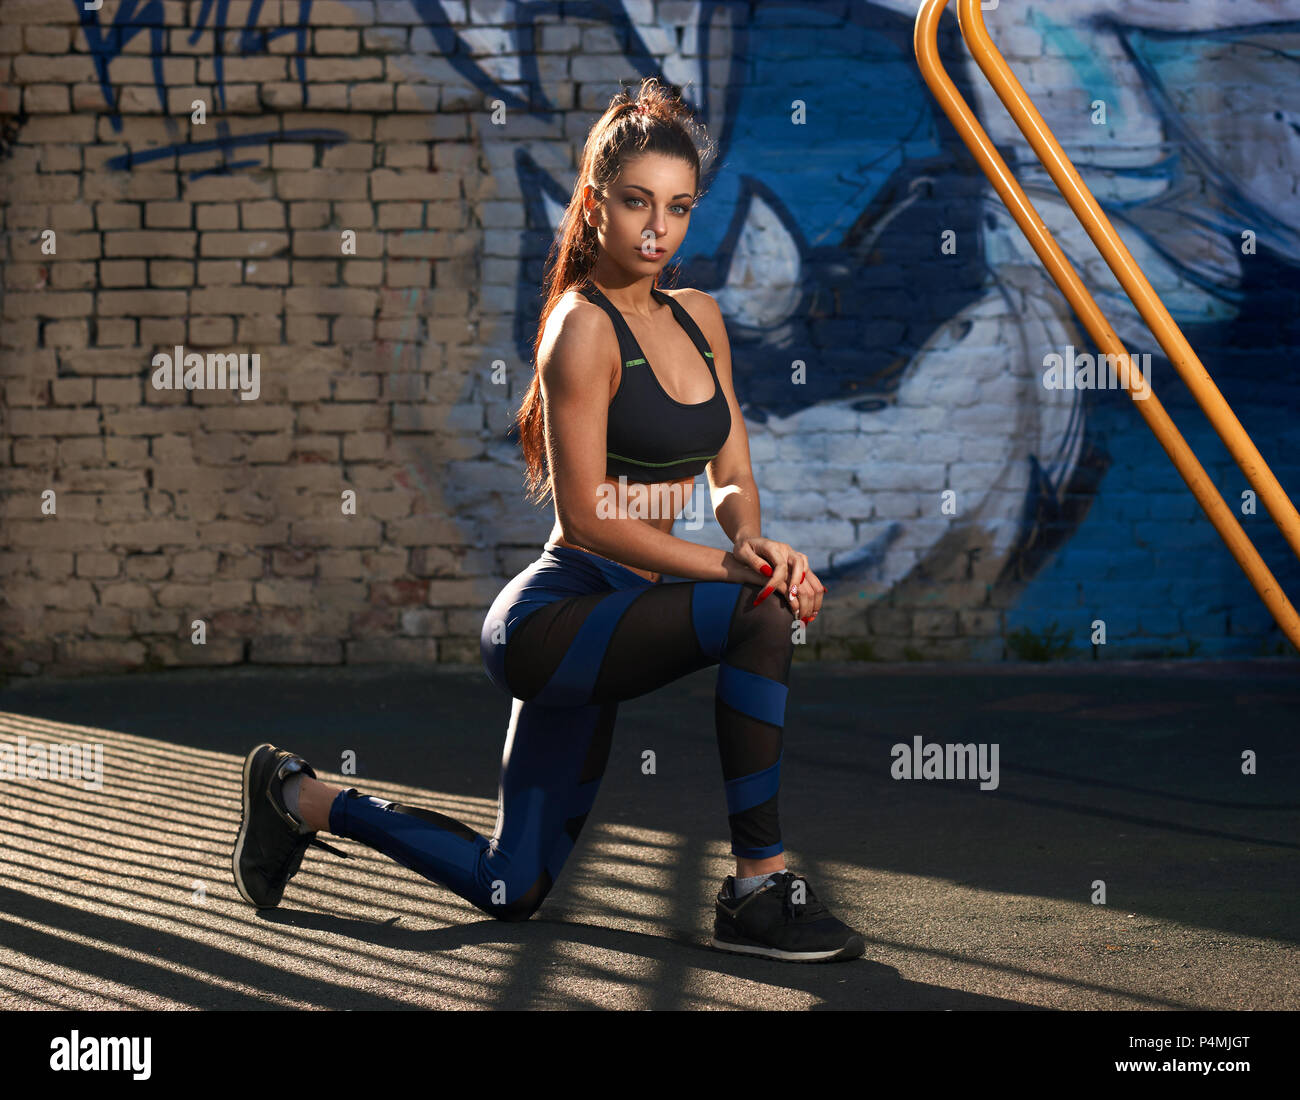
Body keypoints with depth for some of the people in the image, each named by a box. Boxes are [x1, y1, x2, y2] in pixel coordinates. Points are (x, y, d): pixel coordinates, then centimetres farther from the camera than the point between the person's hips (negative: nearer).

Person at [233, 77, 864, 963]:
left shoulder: (699, 317, 10)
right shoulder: (583, 326, -13)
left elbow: (734, 478, 12)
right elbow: (587, 516, -18)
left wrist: (749, 536, -12)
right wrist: (736, 569, -22)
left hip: (595, 628, 9)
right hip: (552, 616, -9)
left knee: (510, 891, 16)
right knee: (758, 618, -31)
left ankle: (304, 799, 34)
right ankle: (759, 888, -21)